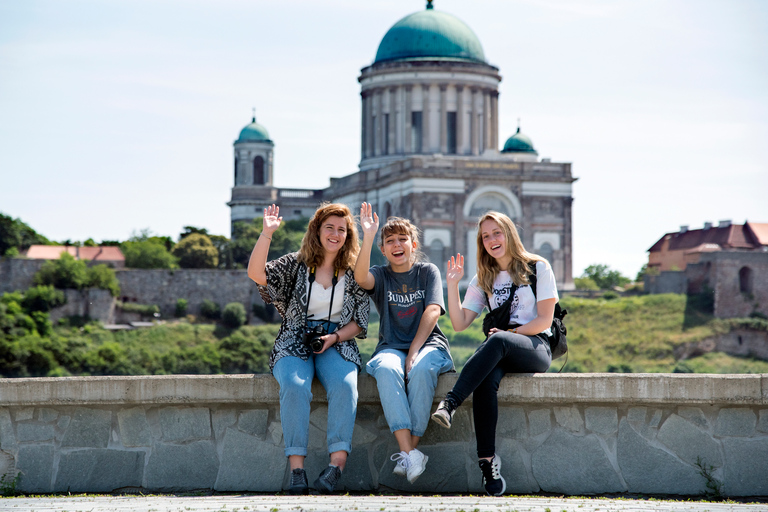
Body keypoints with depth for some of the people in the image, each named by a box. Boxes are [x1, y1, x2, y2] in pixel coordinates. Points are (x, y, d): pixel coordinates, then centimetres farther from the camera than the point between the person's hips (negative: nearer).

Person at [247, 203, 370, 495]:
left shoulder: (353, 273, 12)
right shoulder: (295, 265, 8)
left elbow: (360, 322, 11)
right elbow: (256, 273, -9)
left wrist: (334, 337, -8)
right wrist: (267, 233, -18)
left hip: (337, 344, 1)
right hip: (295, 344, -1)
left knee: (344, 386, -33)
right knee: (295, 386, -34)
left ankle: (337, 465, -40)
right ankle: (296, 468, -36)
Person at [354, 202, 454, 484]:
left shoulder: (428, 272, 9)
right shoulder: (381, 275, 11)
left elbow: (433, 311, -5)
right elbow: (361, 277, -14)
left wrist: (414, 352, -18)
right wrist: (368, 237, -25)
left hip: (428, 344, -1)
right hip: (392, 346, 1)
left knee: (421, 369, -37)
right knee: (386, 369, -36)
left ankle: (410, 450, -33)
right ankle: (409, 453, -43)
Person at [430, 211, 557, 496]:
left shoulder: (537, 268, 7)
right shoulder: (484, 279, 19)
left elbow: (544, 319, -1)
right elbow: (459, 323, 9)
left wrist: (509, 333, -11)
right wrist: (453, 285, -1)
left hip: (535, 347, -3)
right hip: (498, 355, 3)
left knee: (497, 341, -39)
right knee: (486, 379, -35)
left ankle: (451, 403, -49)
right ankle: (487, 461, -39)